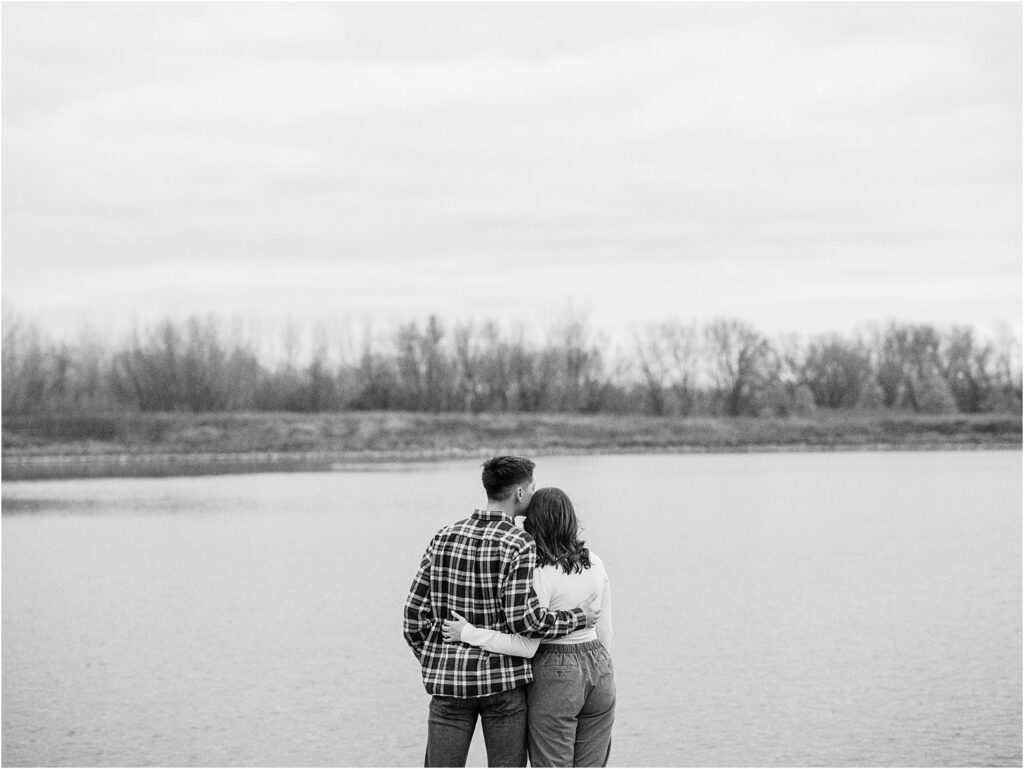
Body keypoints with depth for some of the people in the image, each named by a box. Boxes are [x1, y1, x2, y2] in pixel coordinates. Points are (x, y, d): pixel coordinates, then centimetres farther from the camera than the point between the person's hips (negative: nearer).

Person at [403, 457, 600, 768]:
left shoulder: (443, 538, 5)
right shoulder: (520, 546, -11)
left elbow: (414, 616, 5)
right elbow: (524, 619, -20)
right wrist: (578, 617, -7)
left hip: (449, 682, 4)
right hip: (503, 680, -4)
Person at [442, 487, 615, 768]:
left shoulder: (541, 574, -17)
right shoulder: (595, 563, 4)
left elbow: (526, 647, -20)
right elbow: (605, 632, 10)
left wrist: (468, 634, -14)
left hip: (555, 676, -6)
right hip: (598, 671, 6)